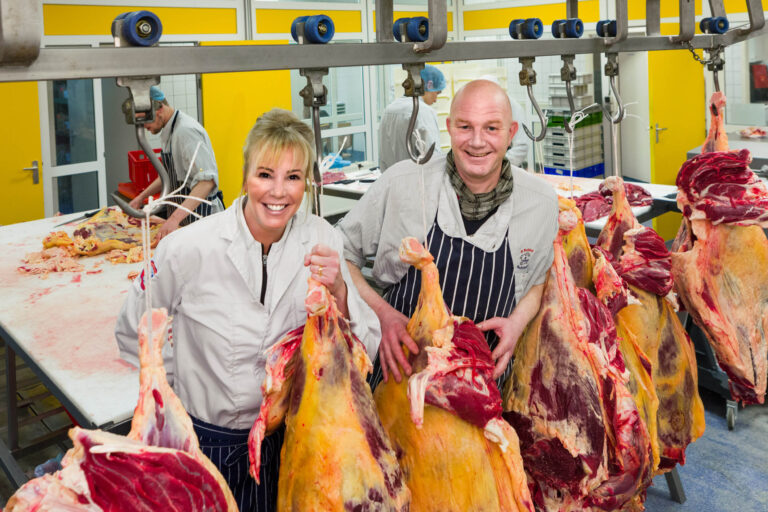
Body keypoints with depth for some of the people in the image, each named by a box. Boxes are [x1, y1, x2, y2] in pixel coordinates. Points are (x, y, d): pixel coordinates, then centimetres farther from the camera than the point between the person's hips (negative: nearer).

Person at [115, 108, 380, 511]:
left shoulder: (321, 240, -12)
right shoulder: (189, 248, -19)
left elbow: (363, 351, -13)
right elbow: (133, 334, -3)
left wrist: (339, 293, -29)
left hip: (284, 438, 2)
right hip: (205, 441, -2)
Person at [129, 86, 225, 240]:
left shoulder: (186, 131, -22)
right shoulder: (169, 131, 11)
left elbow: (207, 180, -31)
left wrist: (175, 218, -37)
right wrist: (142, 197, 16)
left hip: (200, 213, -9)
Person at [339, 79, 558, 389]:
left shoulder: (542, 201, -5)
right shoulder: (401, 184, -13)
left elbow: (541, 279, 13)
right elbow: (340, 252, -1)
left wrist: (518, 321, -7)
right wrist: (380, 311, -15)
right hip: (399, 367, -1)